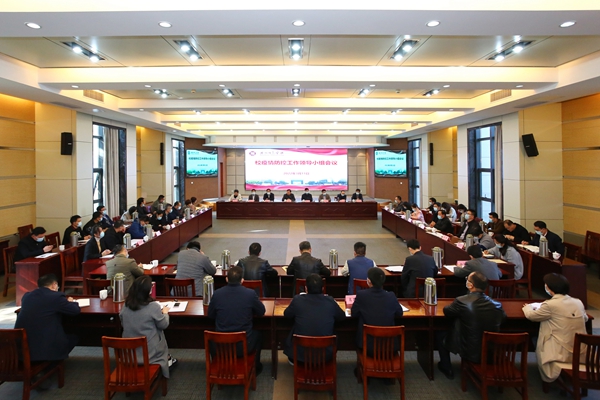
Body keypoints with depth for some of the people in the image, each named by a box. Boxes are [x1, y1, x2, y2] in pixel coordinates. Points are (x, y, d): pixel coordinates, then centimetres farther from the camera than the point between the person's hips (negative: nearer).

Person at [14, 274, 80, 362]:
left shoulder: (26, 296, 7)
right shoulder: (56, 296, -11)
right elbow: (76, 310, -2)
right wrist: (70, 302, 20)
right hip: (44, 349, -7)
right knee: (73, 337, 20)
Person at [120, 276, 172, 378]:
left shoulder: (125, 307, -7)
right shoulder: (153, 306, -20)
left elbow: (123, 325, 11)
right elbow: (163, 325, -6)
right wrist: (165, 313, 13)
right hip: (149, 352, -4)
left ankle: (167, 359, 33)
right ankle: (167, 360, 35)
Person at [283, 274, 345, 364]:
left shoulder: (297, 300, -13)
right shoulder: (330, 301, -10)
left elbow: (286, 315, 6)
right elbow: (342, 317, 7)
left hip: (300, 354, -1)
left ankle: (293, 360, 44)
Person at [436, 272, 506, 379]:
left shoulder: (461, 301, -24)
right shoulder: (497, 305, -13)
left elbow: (446, 311, -5)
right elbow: (503, 316, 10)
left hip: (468, 352, -4)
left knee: (440, 335, 20)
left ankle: (447, 369, 32)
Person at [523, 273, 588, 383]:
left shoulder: (550, 305, -16)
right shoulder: (578, 302, 1)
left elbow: (531, 315, 0)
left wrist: (528, 307, 23)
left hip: (562, 353, -5)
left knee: (539, 349, 24)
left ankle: (549, 377, 17)